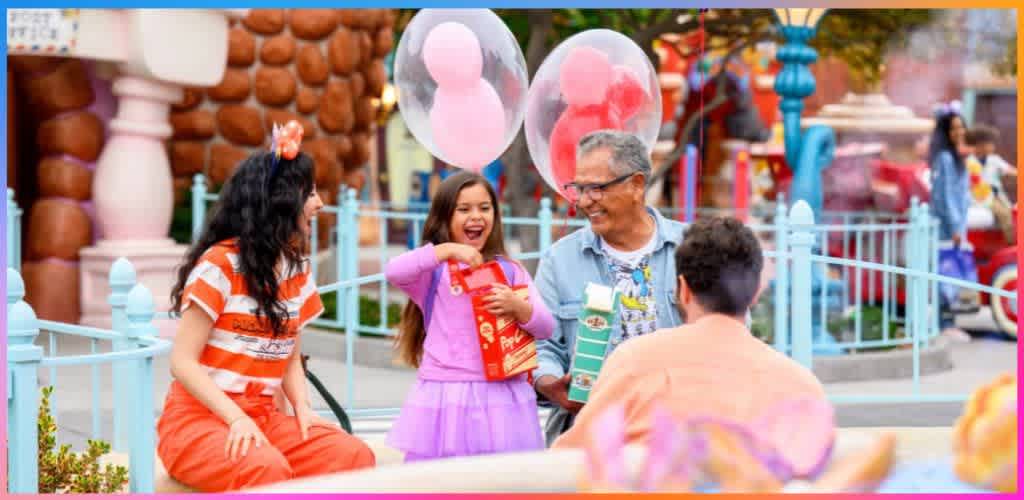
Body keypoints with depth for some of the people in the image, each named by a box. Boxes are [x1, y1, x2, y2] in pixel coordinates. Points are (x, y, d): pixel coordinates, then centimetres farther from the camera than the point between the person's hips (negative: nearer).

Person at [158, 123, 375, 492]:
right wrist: (236, 418, -24)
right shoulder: (220, 265, -9)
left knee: (355, 457, -19)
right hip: (198, 419, -6)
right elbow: (183, 362, -13)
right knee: (268, 469, -37)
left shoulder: (298, 272, 12)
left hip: (264, 418, 7)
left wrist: (303, 409, -6)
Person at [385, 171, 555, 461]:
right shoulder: (434, 270, 4)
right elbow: (393, 272, -16)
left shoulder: (510, 271, 10)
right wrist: (448, 249, -22)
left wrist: (517, 307, -16)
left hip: (501, 396, 2)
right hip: (446, 396, -2)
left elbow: (546, 328, 5)